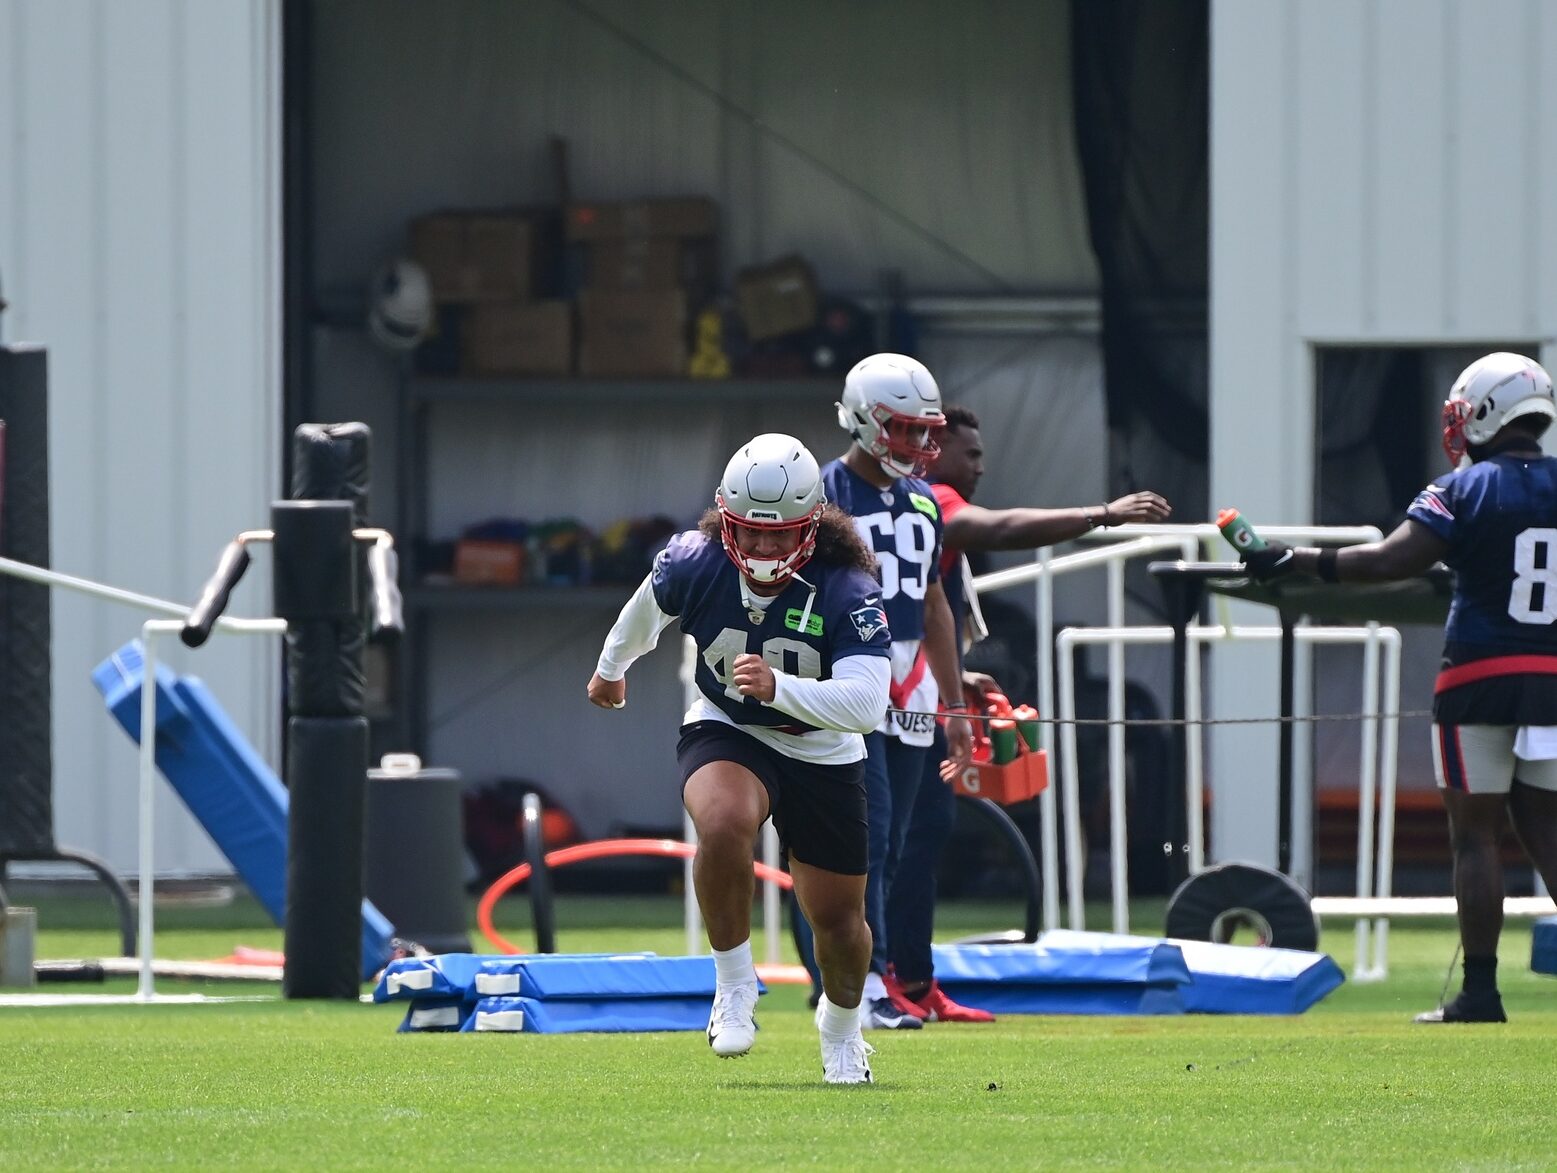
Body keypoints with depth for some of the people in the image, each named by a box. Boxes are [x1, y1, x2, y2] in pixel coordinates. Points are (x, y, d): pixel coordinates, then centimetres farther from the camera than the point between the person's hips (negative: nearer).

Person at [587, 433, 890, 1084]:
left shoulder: (848, 591, -28)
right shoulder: (694, 565, -20)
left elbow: (866, 703, -38)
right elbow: (648, 608, 6)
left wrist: (776, 686, -52)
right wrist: (612, 666, 25)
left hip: (822, 754, 0)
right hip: (725, 734, 0)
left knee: (837, 915, 10)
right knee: (724, 824, -35)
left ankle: (841, 1029, 43)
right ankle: (734, 984, -15)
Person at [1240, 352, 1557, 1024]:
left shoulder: (1467, 491, -9)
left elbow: (1389, 562, -15)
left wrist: (1293, 563, -7)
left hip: (1480, 677, -4)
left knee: (1475, 835, 2)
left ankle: (1480, 993, 2)